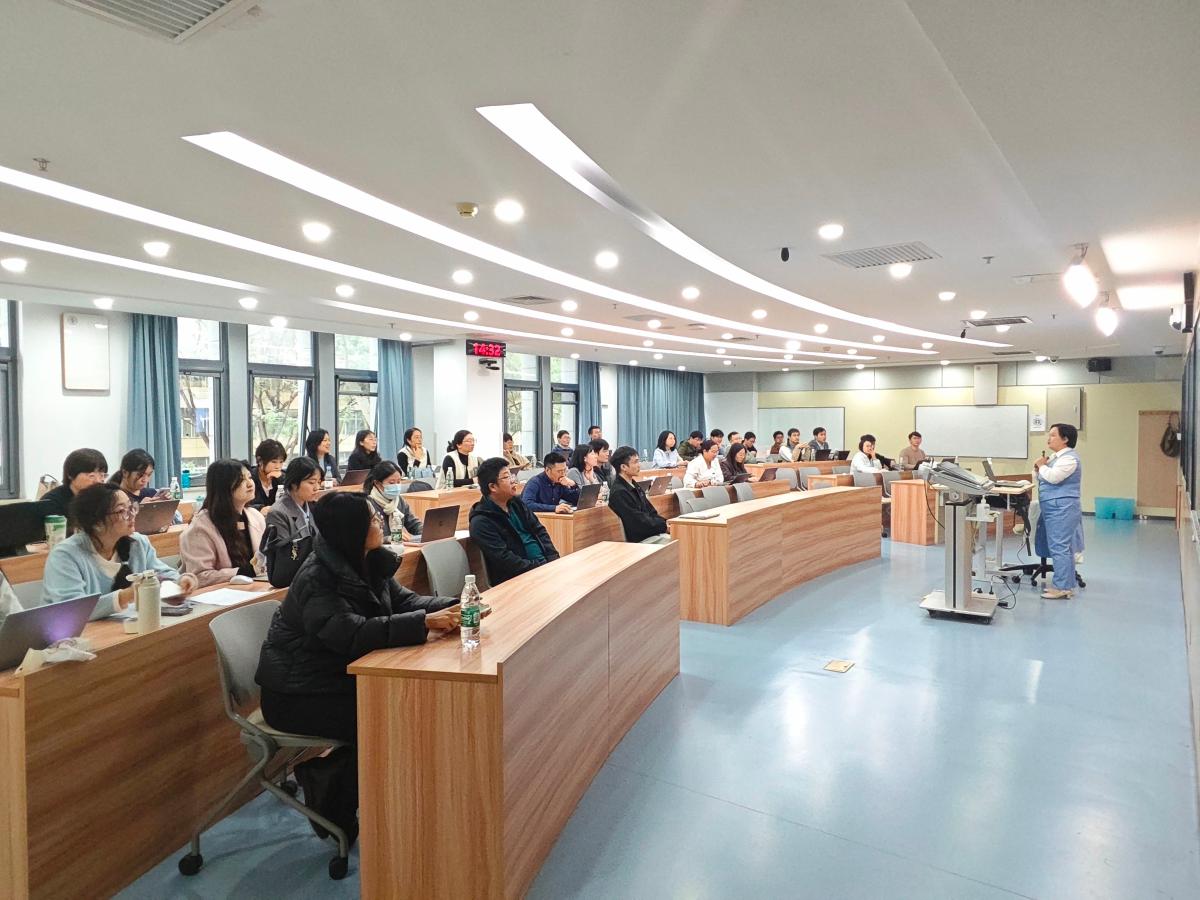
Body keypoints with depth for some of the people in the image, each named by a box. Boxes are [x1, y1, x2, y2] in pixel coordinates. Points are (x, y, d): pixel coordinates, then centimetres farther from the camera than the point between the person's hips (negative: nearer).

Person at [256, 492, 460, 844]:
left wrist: (451, 606, -18)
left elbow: (403, 600, 0)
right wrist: (425, 623, -41)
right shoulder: (317, 578, -25)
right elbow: (353, 635, -37)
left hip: (342, 677, 8)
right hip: (297, 695, -8)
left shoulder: (370, 562, 0)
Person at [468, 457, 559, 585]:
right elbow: (504, 560, -17)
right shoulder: (481, 522, -11)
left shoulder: (515, 502, 11)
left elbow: (539, 530, 13)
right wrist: (541, 569, -19)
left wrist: (554, 559, -1)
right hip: (518, 577, -7)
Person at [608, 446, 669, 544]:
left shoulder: (635, 486, 13)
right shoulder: (619, 493, -17)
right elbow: (639, 522, -19)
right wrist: (665, 525, -12)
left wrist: (666, 522, -2)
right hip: (640, 540, -9)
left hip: (653, 532, 9)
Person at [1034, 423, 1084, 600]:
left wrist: (1042, 466, -6)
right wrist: (1037, 468, 2)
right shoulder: (1055, 457, 19)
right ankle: (1062, 584, 20)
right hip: (1052, 509, 10)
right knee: (1059, 547, 13)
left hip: (1062, 510, -10)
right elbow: (1039, 479, 23)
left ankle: (1062, 588, -7)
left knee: (1059, 547, -9)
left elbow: (1053, 477, -25)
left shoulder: (1069, 458, -12)